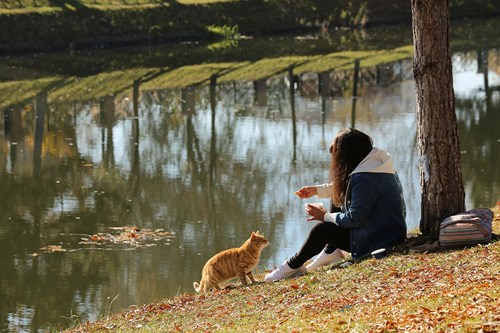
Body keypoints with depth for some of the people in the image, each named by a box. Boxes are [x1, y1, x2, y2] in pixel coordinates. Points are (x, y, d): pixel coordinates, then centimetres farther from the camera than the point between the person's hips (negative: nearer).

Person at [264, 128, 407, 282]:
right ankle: (331, 251, 18)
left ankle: (293, 266, 12)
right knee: (338, 200, 14)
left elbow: (355, 218, -22)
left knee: (322, 229, -8)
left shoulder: (364, 177, -26)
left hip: (380, 240, -10)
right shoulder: (376, 160, 6)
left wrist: (326, 216, -7)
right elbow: (344, 187, 21)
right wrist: (316, 190, 18)